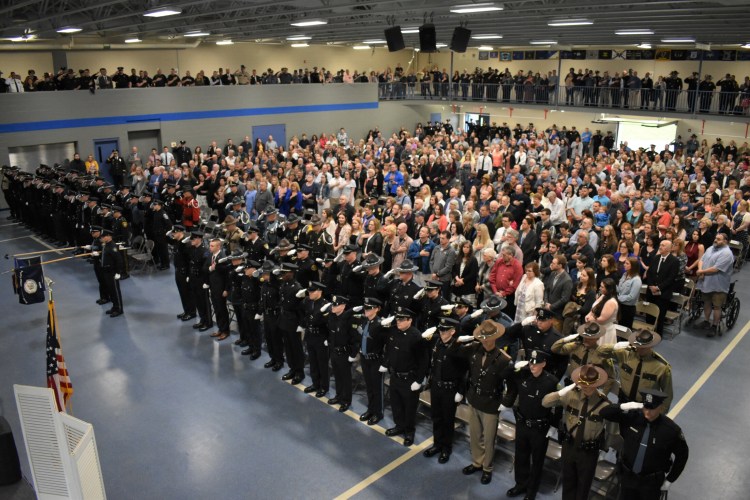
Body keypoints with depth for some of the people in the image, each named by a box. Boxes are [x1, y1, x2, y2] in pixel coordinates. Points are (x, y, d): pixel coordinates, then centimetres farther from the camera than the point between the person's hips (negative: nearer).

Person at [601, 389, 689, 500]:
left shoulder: (671, 429, -19)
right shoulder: (632, 417, -14)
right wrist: (623, 407, -28)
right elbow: (604, 412, -11)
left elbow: (682, 454, -4)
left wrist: (670, 480, 0)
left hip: (652, 482, -2)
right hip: (627, 476, 2)